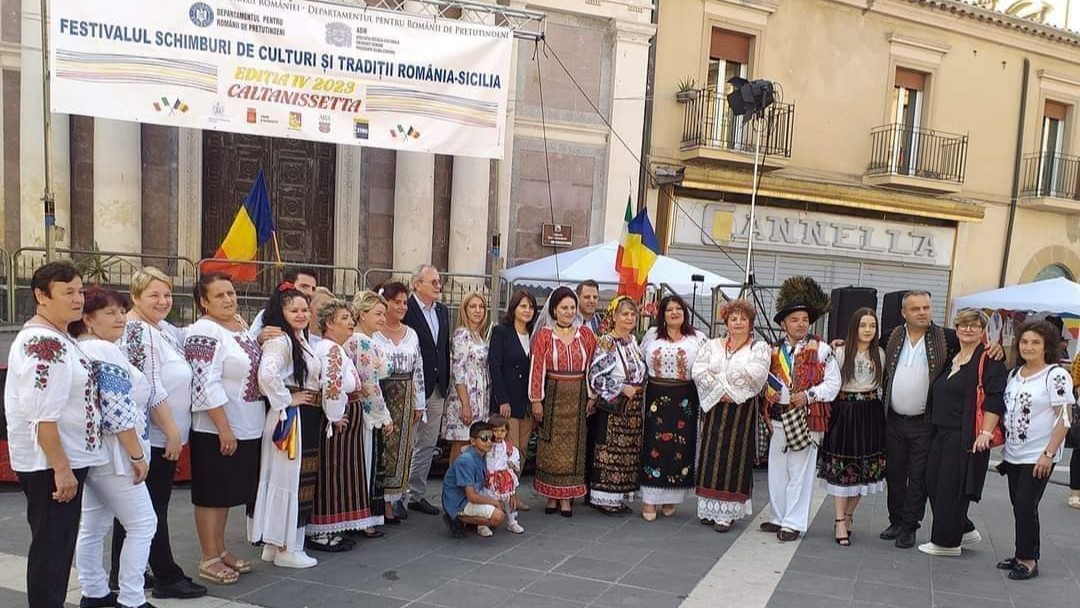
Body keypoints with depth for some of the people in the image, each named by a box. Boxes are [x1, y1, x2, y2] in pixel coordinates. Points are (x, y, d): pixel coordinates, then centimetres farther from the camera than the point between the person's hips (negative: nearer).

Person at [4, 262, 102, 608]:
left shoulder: (54, 338, 13)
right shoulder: (44, 344, -19)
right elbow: (43, 415, -25)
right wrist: (61, 468, -24)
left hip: (62, 459, 10)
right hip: (50, 464, -10)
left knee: (57, 544, 18)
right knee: (51, 546, -1)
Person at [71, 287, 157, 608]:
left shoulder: (80, 350, 13)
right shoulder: (105, 351, -19)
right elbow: (118, 412, -24)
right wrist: (137, 454, -17)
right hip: (111, 454, -10)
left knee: (94, 525, 15)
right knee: (143, 523, -3)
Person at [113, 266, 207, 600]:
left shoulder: (165, 329, 12)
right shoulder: (136, 331, -16)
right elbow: (149, 387, -21)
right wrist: (172, 430, -18)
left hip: (162, 433, 9)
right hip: (154, 436, -9)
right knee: (154, 508, 0)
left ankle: (123, 574, 24)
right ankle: (168, 578, 8)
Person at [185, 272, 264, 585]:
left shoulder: (240, 326, 10)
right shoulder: (205, 332, -17)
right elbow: (206, 385, -22)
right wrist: (224, 428, -23)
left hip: (246, 427, 8)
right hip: (216, 430, -8)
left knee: (226, 492, 17)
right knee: (211, 494, 2)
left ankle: (220, 550, 28)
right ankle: (209, 559, 12)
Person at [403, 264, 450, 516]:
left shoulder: (443, 311, 12)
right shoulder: (406, 310, -12)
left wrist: (446, 382, 11)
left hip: (437, 388, 8)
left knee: (428, 444, 13)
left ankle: (417, 494, 24)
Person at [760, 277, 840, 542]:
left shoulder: (821, 349, -2)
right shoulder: (775, 350, 11)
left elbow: (833, 383, -4)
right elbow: (767, 381, 19)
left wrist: (808, 395, -16)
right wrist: (770, 393, 0)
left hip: (806, 419, -4)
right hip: (778, 418, 5)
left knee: (800, 472, 0)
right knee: (777, 470, 11)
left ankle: (794, 523, 8)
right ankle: (779, 517, 24)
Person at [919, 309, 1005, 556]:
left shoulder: (988, 360, -9)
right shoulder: (951, 358, 15)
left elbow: (995, 400, -16)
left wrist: (985, 432, -20)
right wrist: (935, 427, 19)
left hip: (967, 437, -8)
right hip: (942, 433, 9)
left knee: (952, 488, -2)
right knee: (933, 483, 10)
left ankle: (947, 542, 11)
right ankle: (966, 531, 26)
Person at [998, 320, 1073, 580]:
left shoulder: (1056, 376, -11)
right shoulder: (1014, 375, 10)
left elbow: (1064, 419, -13)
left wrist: (1048, 454, -17)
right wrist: (1004, 447, 13)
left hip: (1038, 456, -6)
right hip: (1013, 454, 6)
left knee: (1025, 505, -6)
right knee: (1018, 505, 10)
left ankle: (1028, 560, 6)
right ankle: (1023, 555, 21)